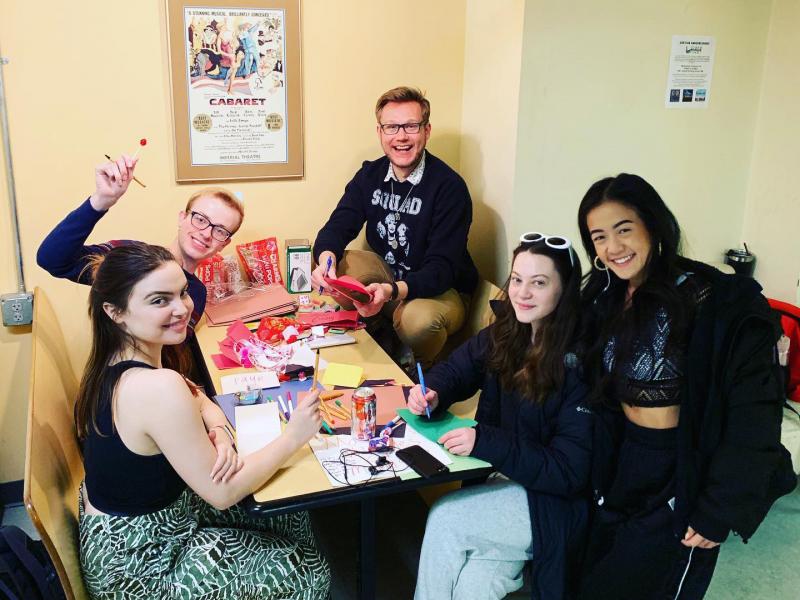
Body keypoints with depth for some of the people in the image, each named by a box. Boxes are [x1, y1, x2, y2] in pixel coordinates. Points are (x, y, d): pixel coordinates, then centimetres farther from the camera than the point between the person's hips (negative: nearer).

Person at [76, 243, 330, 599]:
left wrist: (219, 435, -15)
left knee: (289, 514, 18)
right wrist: (293, 436, -19)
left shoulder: (115, 361, -6)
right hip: (135, 564, -8)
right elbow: (221, 494, -27)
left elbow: (198, 401, 7)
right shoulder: (158, 387, -35)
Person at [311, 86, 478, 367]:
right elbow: (338, 226, -8)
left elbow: (442, 269, -26)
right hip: (386, 274, 5)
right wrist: (327, 257, -33)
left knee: (418, 319, -37)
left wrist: (392, 291, -45)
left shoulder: (449, 186, -20)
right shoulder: (370, 175, -1)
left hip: (442, 289, -5)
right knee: (335, 261, -20)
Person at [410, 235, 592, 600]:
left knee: (444, 519, -15)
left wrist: (485, 442, -31)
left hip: (557, 501, -5)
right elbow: (456, 369, 10)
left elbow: (570, 470, -23)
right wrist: (431, 394, -13)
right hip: (504, 477, 5)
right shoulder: (506, 333, -3)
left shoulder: (581, 363, -23)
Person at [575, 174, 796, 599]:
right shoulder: (603, 300, 4)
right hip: (619, 469, 6)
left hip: (682, 479, -6)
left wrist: (720, 511, -18)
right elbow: (595, 394, 8)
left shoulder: (718, 304, -17)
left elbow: (753, 416, -18)